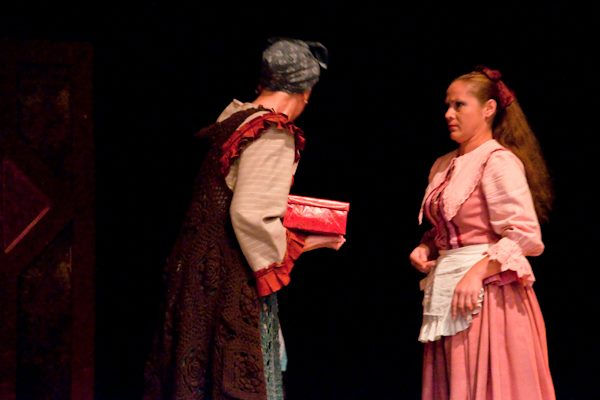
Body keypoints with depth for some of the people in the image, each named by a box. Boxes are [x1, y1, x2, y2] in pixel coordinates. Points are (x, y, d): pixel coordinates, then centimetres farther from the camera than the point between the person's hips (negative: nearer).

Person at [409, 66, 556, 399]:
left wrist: (476, 272, -23)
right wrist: (425, 248, 5)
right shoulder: (444, 166, 14)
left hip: (488, 294, -8)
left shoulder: (498, 161, -10)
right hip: (448, 294, 8)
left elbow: (525, 235, -18)